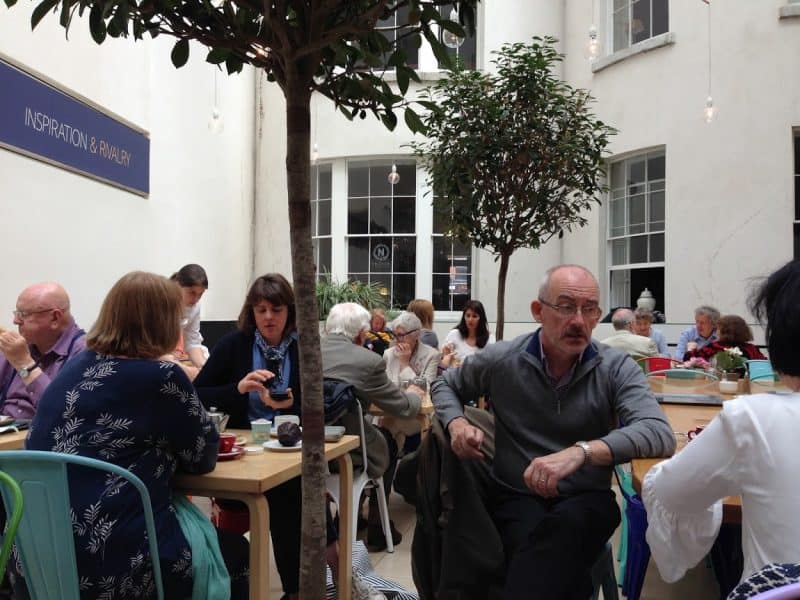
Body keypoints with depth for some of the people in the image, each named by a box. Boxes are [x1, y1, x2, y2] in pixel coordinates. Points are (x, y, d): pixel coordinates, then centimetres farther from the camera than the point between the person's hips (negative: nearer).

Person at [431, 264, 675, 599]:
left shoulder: (616, 368, -5)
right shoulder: (501, 360, -1)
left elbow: (659, 434, -22)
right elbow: (445, 385, 17)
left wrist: (581, 451, -39)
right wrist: (456, 424, -7)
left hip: (586, 499, 0)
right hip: (516, 496, 1)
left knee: (564, 530, -36)